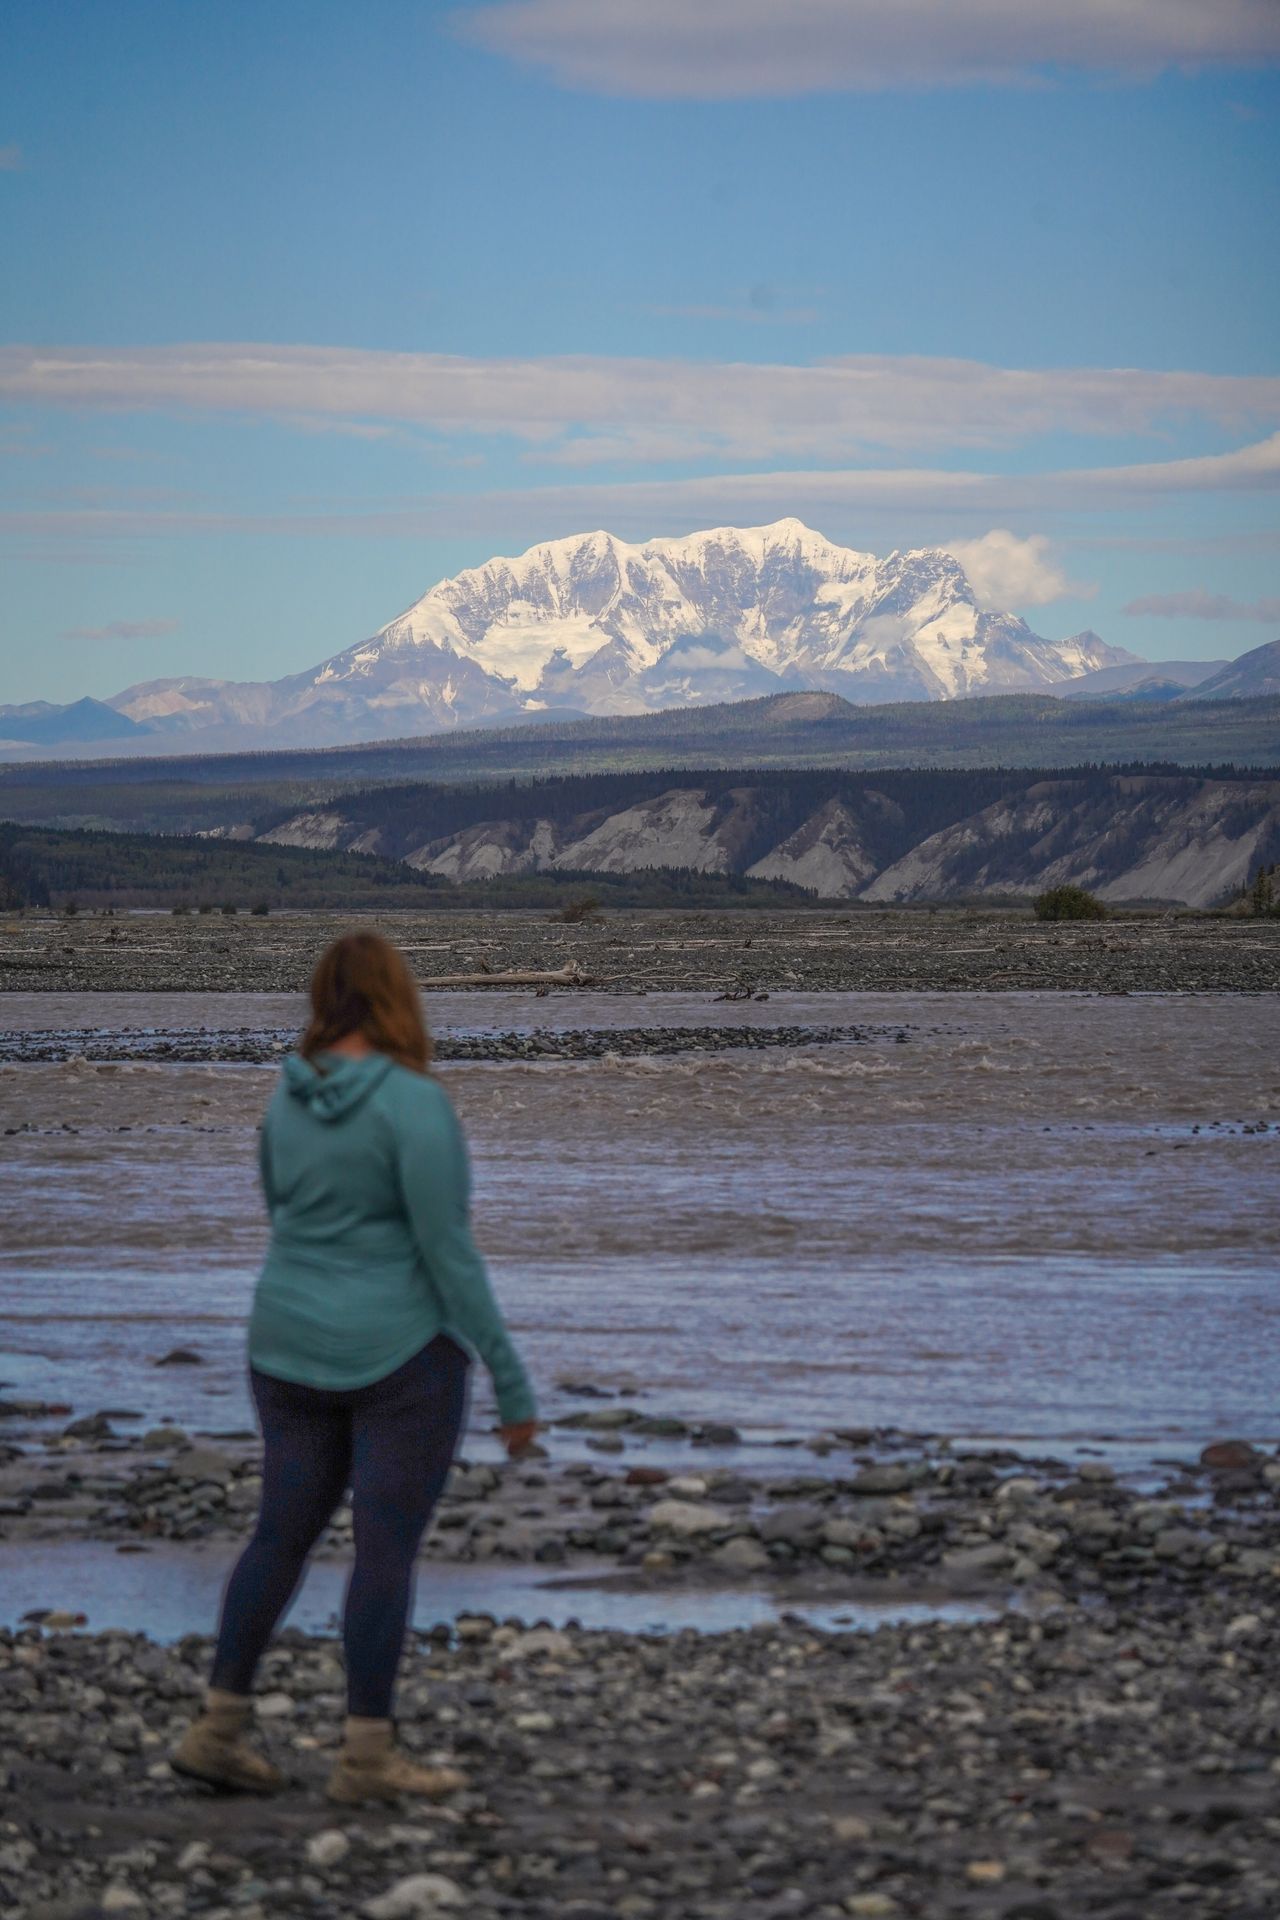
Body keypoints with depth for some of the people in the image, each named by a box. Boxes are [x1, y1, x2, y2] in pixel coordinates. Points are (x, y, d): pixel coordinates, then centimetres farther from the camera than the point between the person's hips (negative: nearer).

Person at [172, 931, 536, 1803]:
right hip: (403, 1354, -7)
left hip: (298, 1347, 7)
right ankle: (367, 1755, 4)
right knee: (389, 1550, 0)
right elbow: (450, 1254, -19)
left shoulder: (289, 1098, 3)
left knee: (284, 1536, 14)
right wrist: (513, 1383, -14)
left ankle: (220, 1728, 14)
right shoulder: (415, 1104, -18)